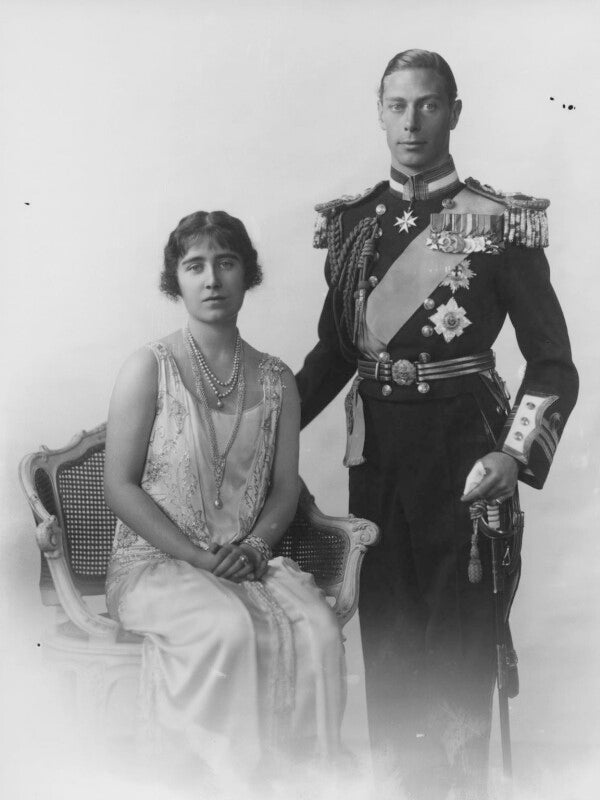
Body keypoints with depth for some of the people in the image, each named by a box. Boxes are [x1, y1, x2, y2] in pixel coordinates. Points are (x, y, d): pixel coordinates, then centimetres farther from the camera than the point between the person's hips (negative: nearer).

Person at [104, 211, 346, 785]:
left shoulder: (276, 381, 10)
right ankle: (227, 775, -15)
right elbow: (121, 488, -6)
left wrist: (253, 546, -9)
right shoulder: (149, 369, -2)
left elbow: (285, 490, 12)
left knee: (319, 630, -25)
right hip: (155, 561, -3)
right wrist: (197, 556, -14)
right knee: (229, 628, -33)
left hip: (250, 561, 3)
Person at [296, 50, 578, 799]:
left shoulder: (499, 222, -7)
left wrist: (517, 455, -19)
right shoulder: (353, 220, 6)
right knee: (385, 627, 13)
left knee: (458, 633, 3)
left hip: (462, 444, -4)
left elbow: (552, 361, -6)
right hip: (375, 447, 4)